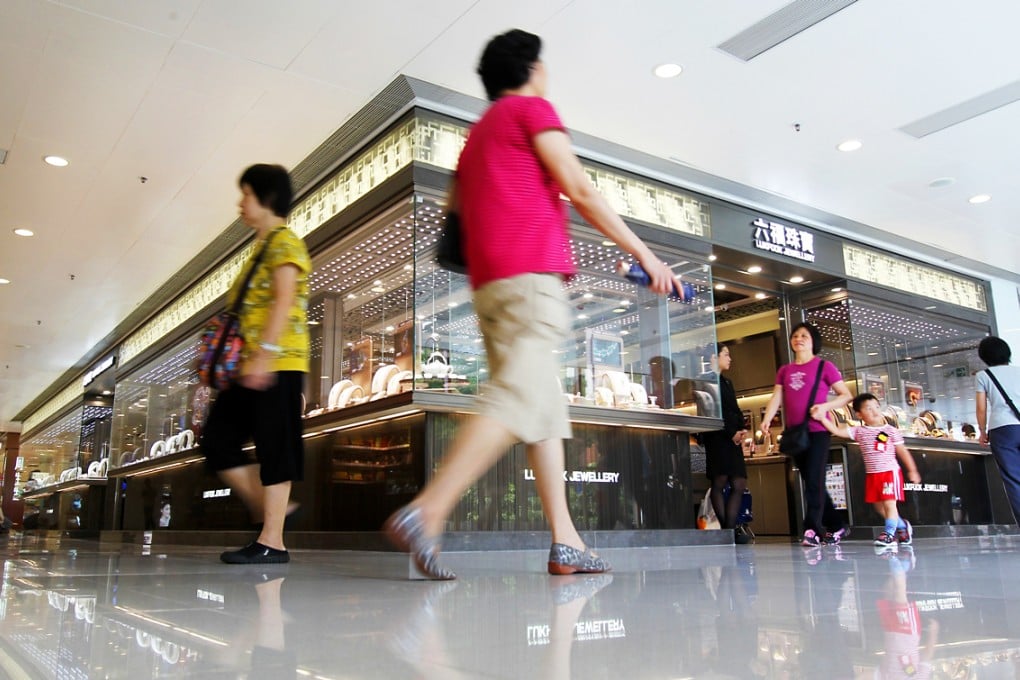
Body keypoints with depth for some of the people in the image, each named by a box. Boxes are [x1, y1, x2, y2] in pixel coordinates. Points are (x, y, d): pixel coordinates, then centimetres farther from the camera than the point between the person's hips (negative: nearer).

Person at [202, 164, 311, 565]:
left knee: (273, 447, -7)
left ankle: (271, 541, -2)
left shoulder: (285, 243, -4)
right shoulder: (261, 248, 24)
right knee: (218, 438, 5)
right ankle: (265, 508, 13)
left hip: (279, 363, -10)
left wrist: (265, 353, -27)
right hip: (251, 367, 10)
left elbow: (285, 299, -18)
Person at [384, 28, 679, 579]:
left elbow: (454, 210, 22)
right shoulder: (532, 109, 6)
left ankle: (565, 541, 1)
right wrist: (643, 253, -1)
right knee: (518, 401, -18)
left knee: (546, 409, 5)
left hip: (487, 284, 9)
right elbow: (579, 190, -3)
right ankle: (425, 513, -27)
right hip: (531, 275, -9)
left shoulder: (477, 133, 30)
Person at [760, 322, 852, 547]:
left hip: (817, 431, -5)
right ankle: (837, 526, 22)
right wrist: (766, 421, -10)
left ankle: (812, 530, -12)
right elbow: (776, 398, 5)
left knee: (814, 480, -12)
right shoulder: (784, 371, 15)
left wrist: (825, 406, -17)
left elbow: (847, 395, -1)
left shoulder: (824, 366, 2)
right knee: (811, 482, 10)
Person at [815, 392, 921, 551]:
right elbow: (837, 431, -8)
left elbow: (903, 451, 2)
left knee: (889, 503, -11)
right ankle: (902, 526, 32)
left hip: (890, 472, -4)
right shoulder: (858, 431, 1)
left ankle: (889, 534, -6)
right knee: (879, 506, 11)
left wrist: (912, 470, 2)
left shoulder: (891, 431, -3)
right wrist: (822, 419, -20)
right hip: (871, 474, 4)